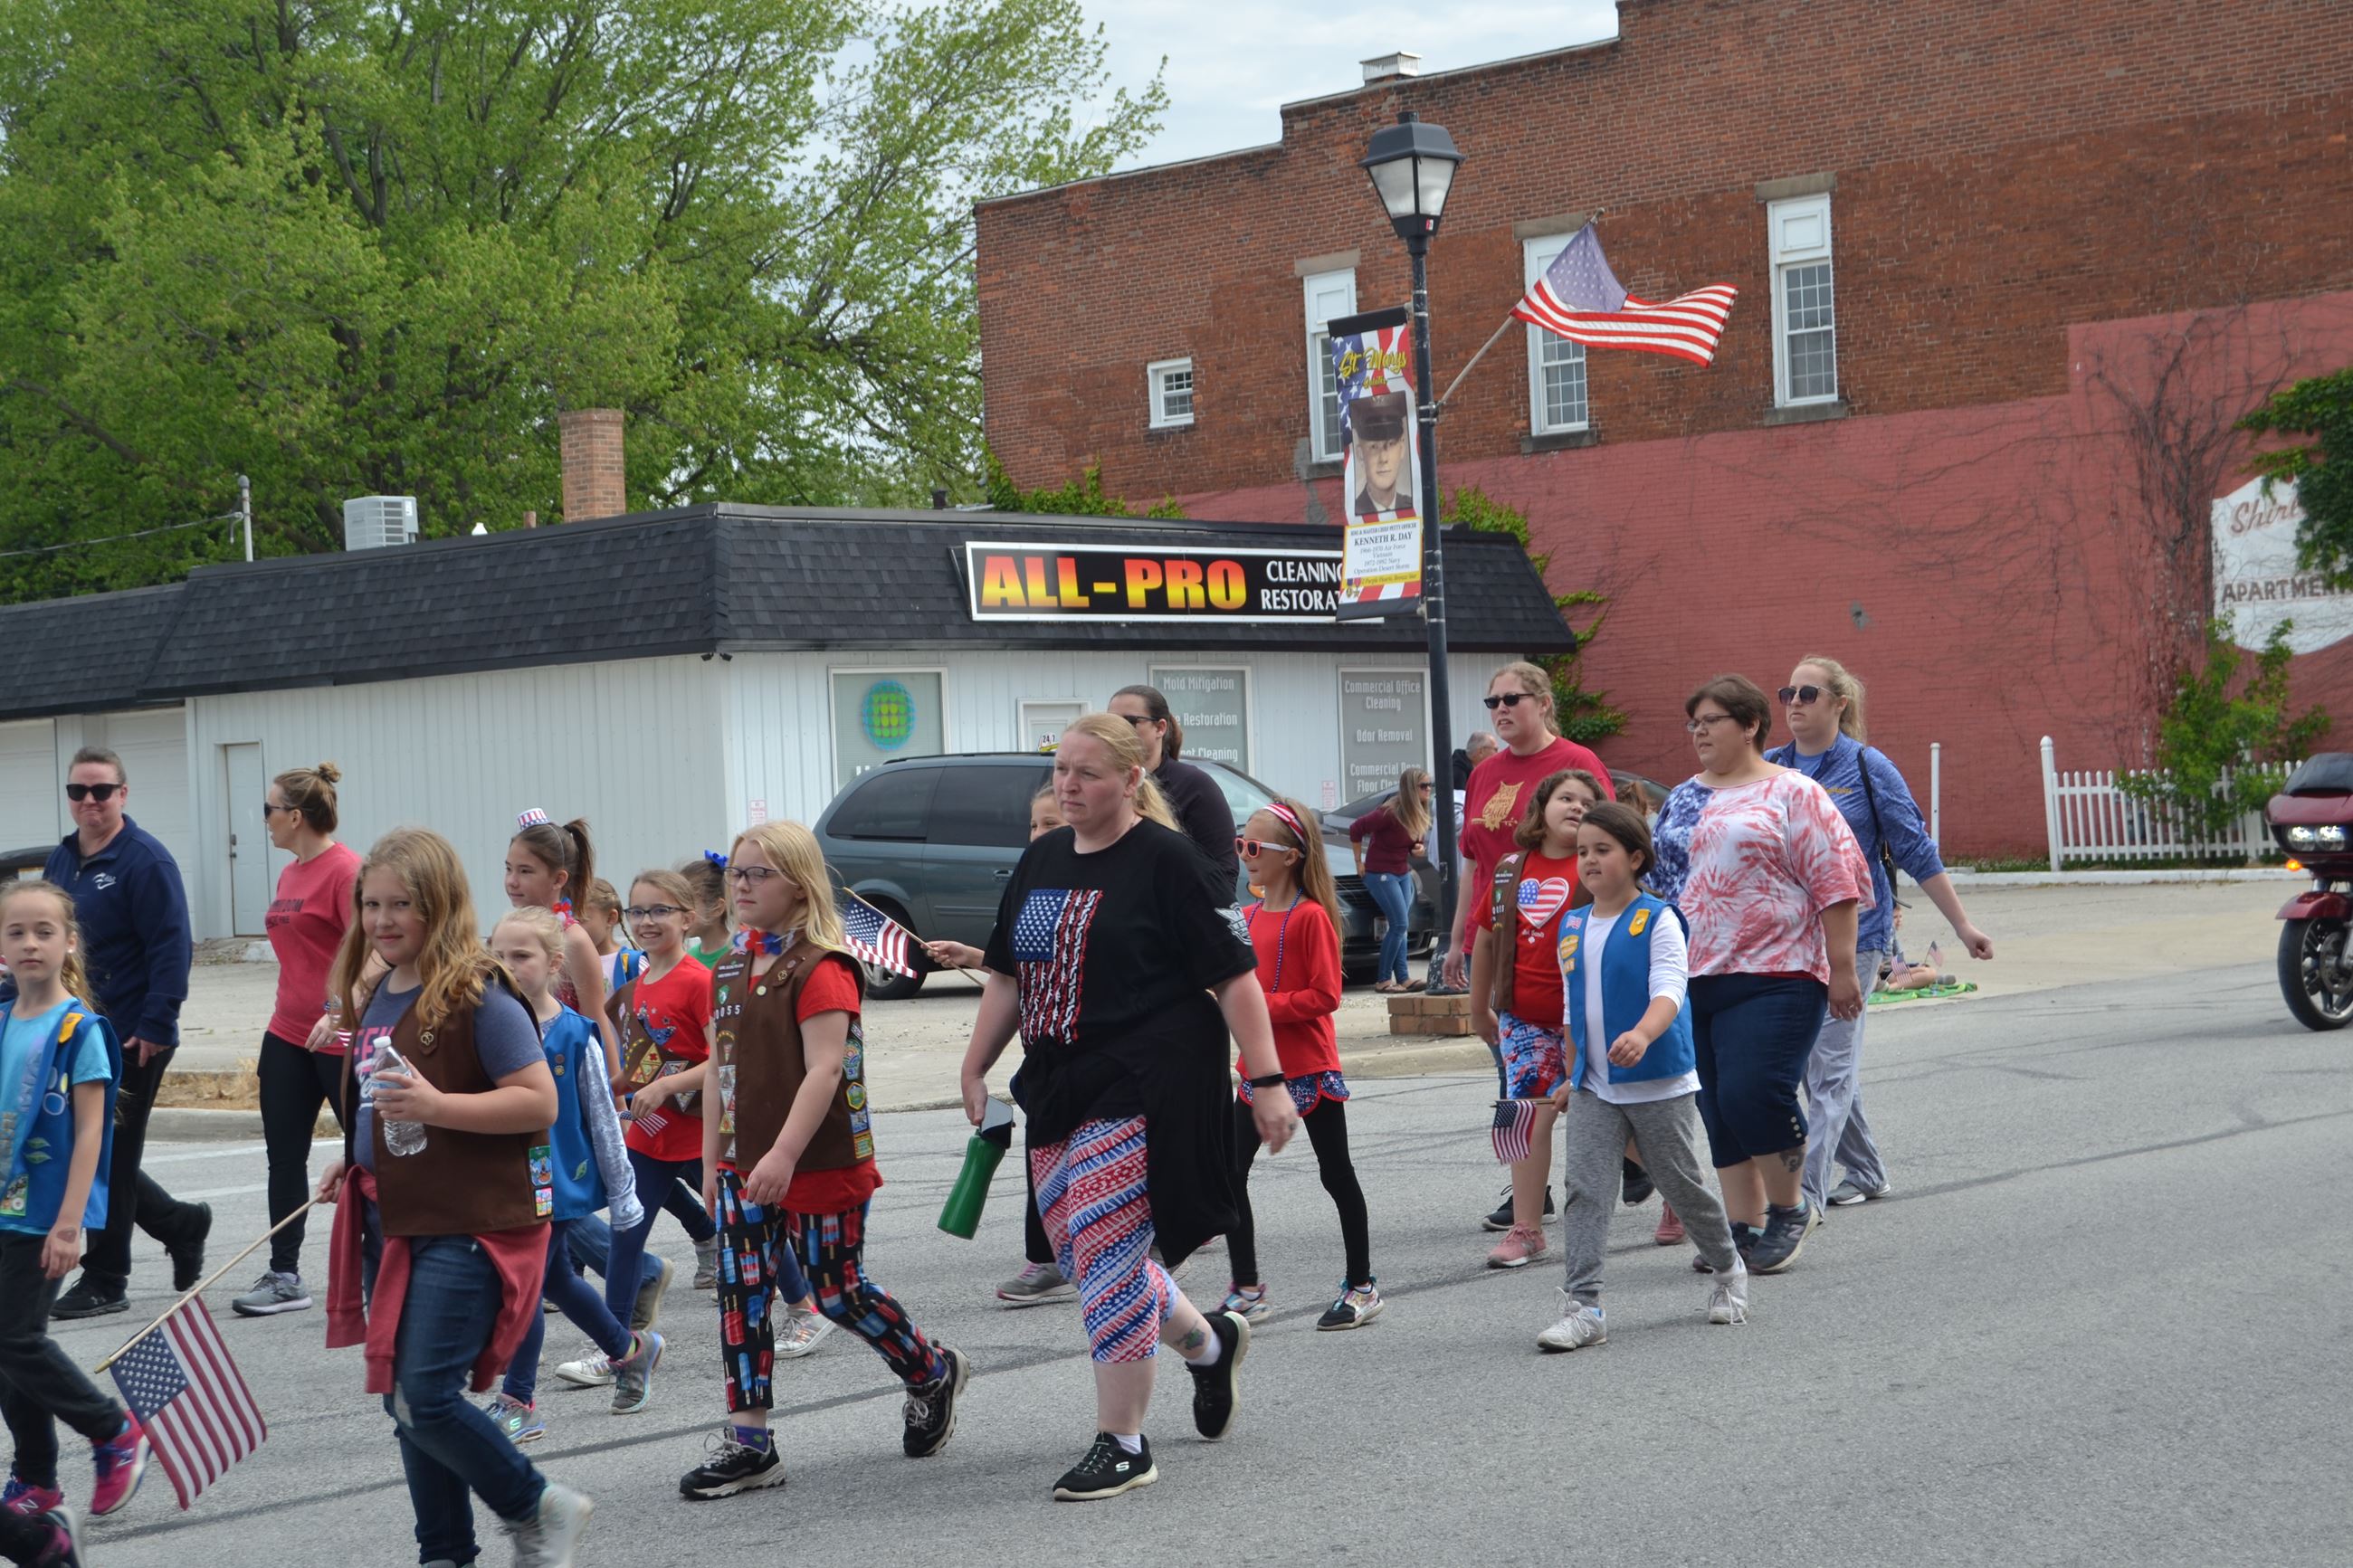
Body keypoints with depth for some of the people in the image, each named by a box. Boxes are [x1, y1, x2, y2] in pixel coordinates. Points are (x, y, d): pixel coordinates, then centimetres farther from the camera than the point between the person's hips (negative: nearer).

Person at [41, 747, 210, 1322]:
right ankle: (181, 1225, 31)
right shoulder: (62, 860, 11)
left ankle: (104, 1283, 10)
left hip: (132, 1041, -8)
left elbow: (171, 949, -18)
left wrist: (155, 1026, -22)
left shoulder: (145, 860, -13)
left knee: (108, 1160, -1)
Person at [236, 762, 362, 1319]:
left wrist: (337, 1014, -30)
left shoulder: (346, 869, -15)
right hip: (289, 1037, 9)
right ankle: (284, 1277, 13)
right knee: (283, 1157, 8)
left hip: (340, 1039, -9)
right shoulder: (290, 875, 13)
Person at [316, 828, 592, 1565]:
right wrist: (354, 1162, 10)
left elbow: (539, 1102, -19)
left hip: (468, 1227, -9)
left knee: (426, 1398, -13)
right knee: (405, 1402, 12)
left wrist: (436, 1106, -27)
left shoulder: (479, 999, -14)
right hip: (390, 1224, 9)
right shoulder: (377, 999, 12)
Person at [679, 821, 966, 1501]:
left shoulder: (820, 969, -14)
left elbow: (825, 1070, -21)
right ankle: (749, 1444, 4)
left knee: (838, 1291, 2)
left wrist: (783, 1155, -28)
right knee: (741, 1295, 0)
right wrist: (712, 1160, 15)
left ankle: (933, 1373, 27)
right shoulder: (731, 970, 11)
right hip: (745, 1167, 7)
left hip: (819, 1166, -7)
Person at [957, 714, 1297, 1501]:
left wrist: (1267, 1083, -14)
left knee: (1107, 1256, -10)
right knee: (1084, 1256, 11)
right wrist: (975, 1068, 15)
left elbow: (1234, 976, -10)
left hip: (1147, 1089, -7)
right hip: (1059, 1084, 8)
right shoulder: (1041, 861, 12)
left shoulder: (1168, 859, -9)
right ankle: (1208, 1341, 37)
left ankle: (1120, 1443, 1)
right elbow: (1008, 977, 20)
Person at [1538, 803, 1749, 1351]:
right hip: (1594, 1088, 5)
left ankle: (1728, 1272, 33)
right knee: (1582, 1188, -8)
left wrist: (1642, 1035, -42)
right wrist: (1572, 1075, 20)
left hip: (1659, 1084, -5)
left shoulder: (1657, 921, -10)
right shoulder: (1572, 928, 8)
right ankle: (1582, 1306, -10)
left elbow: (1668, 992, -23)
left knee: (1683, 1185, 8)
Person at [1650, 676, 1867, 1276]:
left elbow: (1835, 883, -6)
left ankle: (1789, 1208, 6)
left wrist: (1841, 969, -10)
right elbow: (1658, 882, 24)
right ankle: (1743, 1226, 14)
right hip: (1693, 979, 6)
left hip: (1773, 976, -6)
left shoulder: (1793, 794, -2)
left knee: (1753, 1094, -15)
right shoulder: (1682, 800, 17)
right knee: (1716, 1110, 6)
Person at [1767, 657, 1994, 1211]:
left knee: (1831, 1066, -8)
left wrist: (1963, 924, 0)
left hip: (1852, 932, -5)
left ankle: (1806, 1193, -12)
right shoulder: (1768, 768, 6)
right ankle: (1866, 1171, 28)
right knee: (1814, 1063, 12)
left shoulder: (1868, 768, -4)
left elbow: (1917, 852, -1)